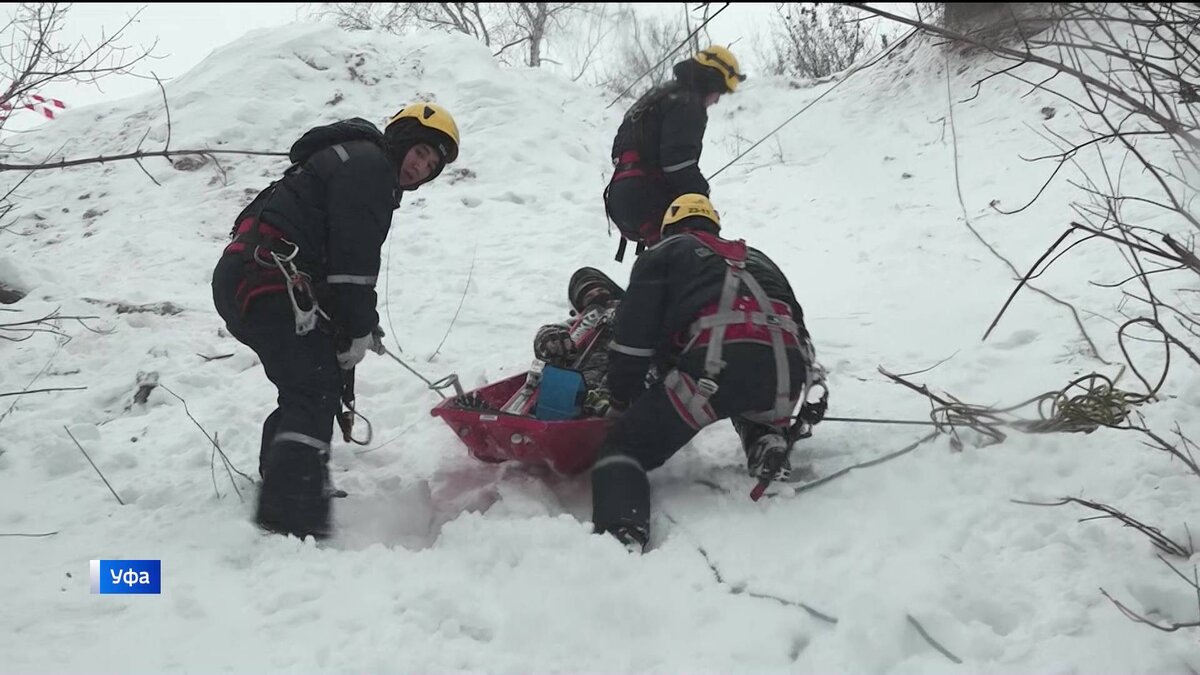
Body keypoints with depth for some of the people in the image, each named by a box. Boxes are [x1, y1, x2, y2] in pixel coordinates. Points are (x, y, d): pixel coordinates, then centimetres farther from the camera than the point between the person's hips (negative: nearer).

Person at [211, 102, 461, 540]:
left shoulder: (366, 167, 28)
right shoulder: (369, 163, -5)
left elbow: (344, 257, 26)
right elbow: (352, 257, -14)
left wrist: (361, 323, 18)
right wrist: (357, 329, -10)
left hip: (245, 278, 11)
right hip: (265, 280, -11)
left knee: (310, 386, 21)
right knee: (315, 393, -15)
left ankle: (282, 487, 34)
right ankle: (292, 521, -22)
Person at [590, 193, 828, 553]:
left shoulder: (663, 253, 25)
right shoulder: (758, 259, 39)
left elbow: (633, 337, 12)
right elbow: (796, 323, 34)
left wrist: (623, 400, 22)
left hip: (715, 362, -5)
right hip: (788, 369, 5)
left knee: (624, 448, 7)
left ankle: (621, 533, -20)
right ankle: (768, 444, 10)